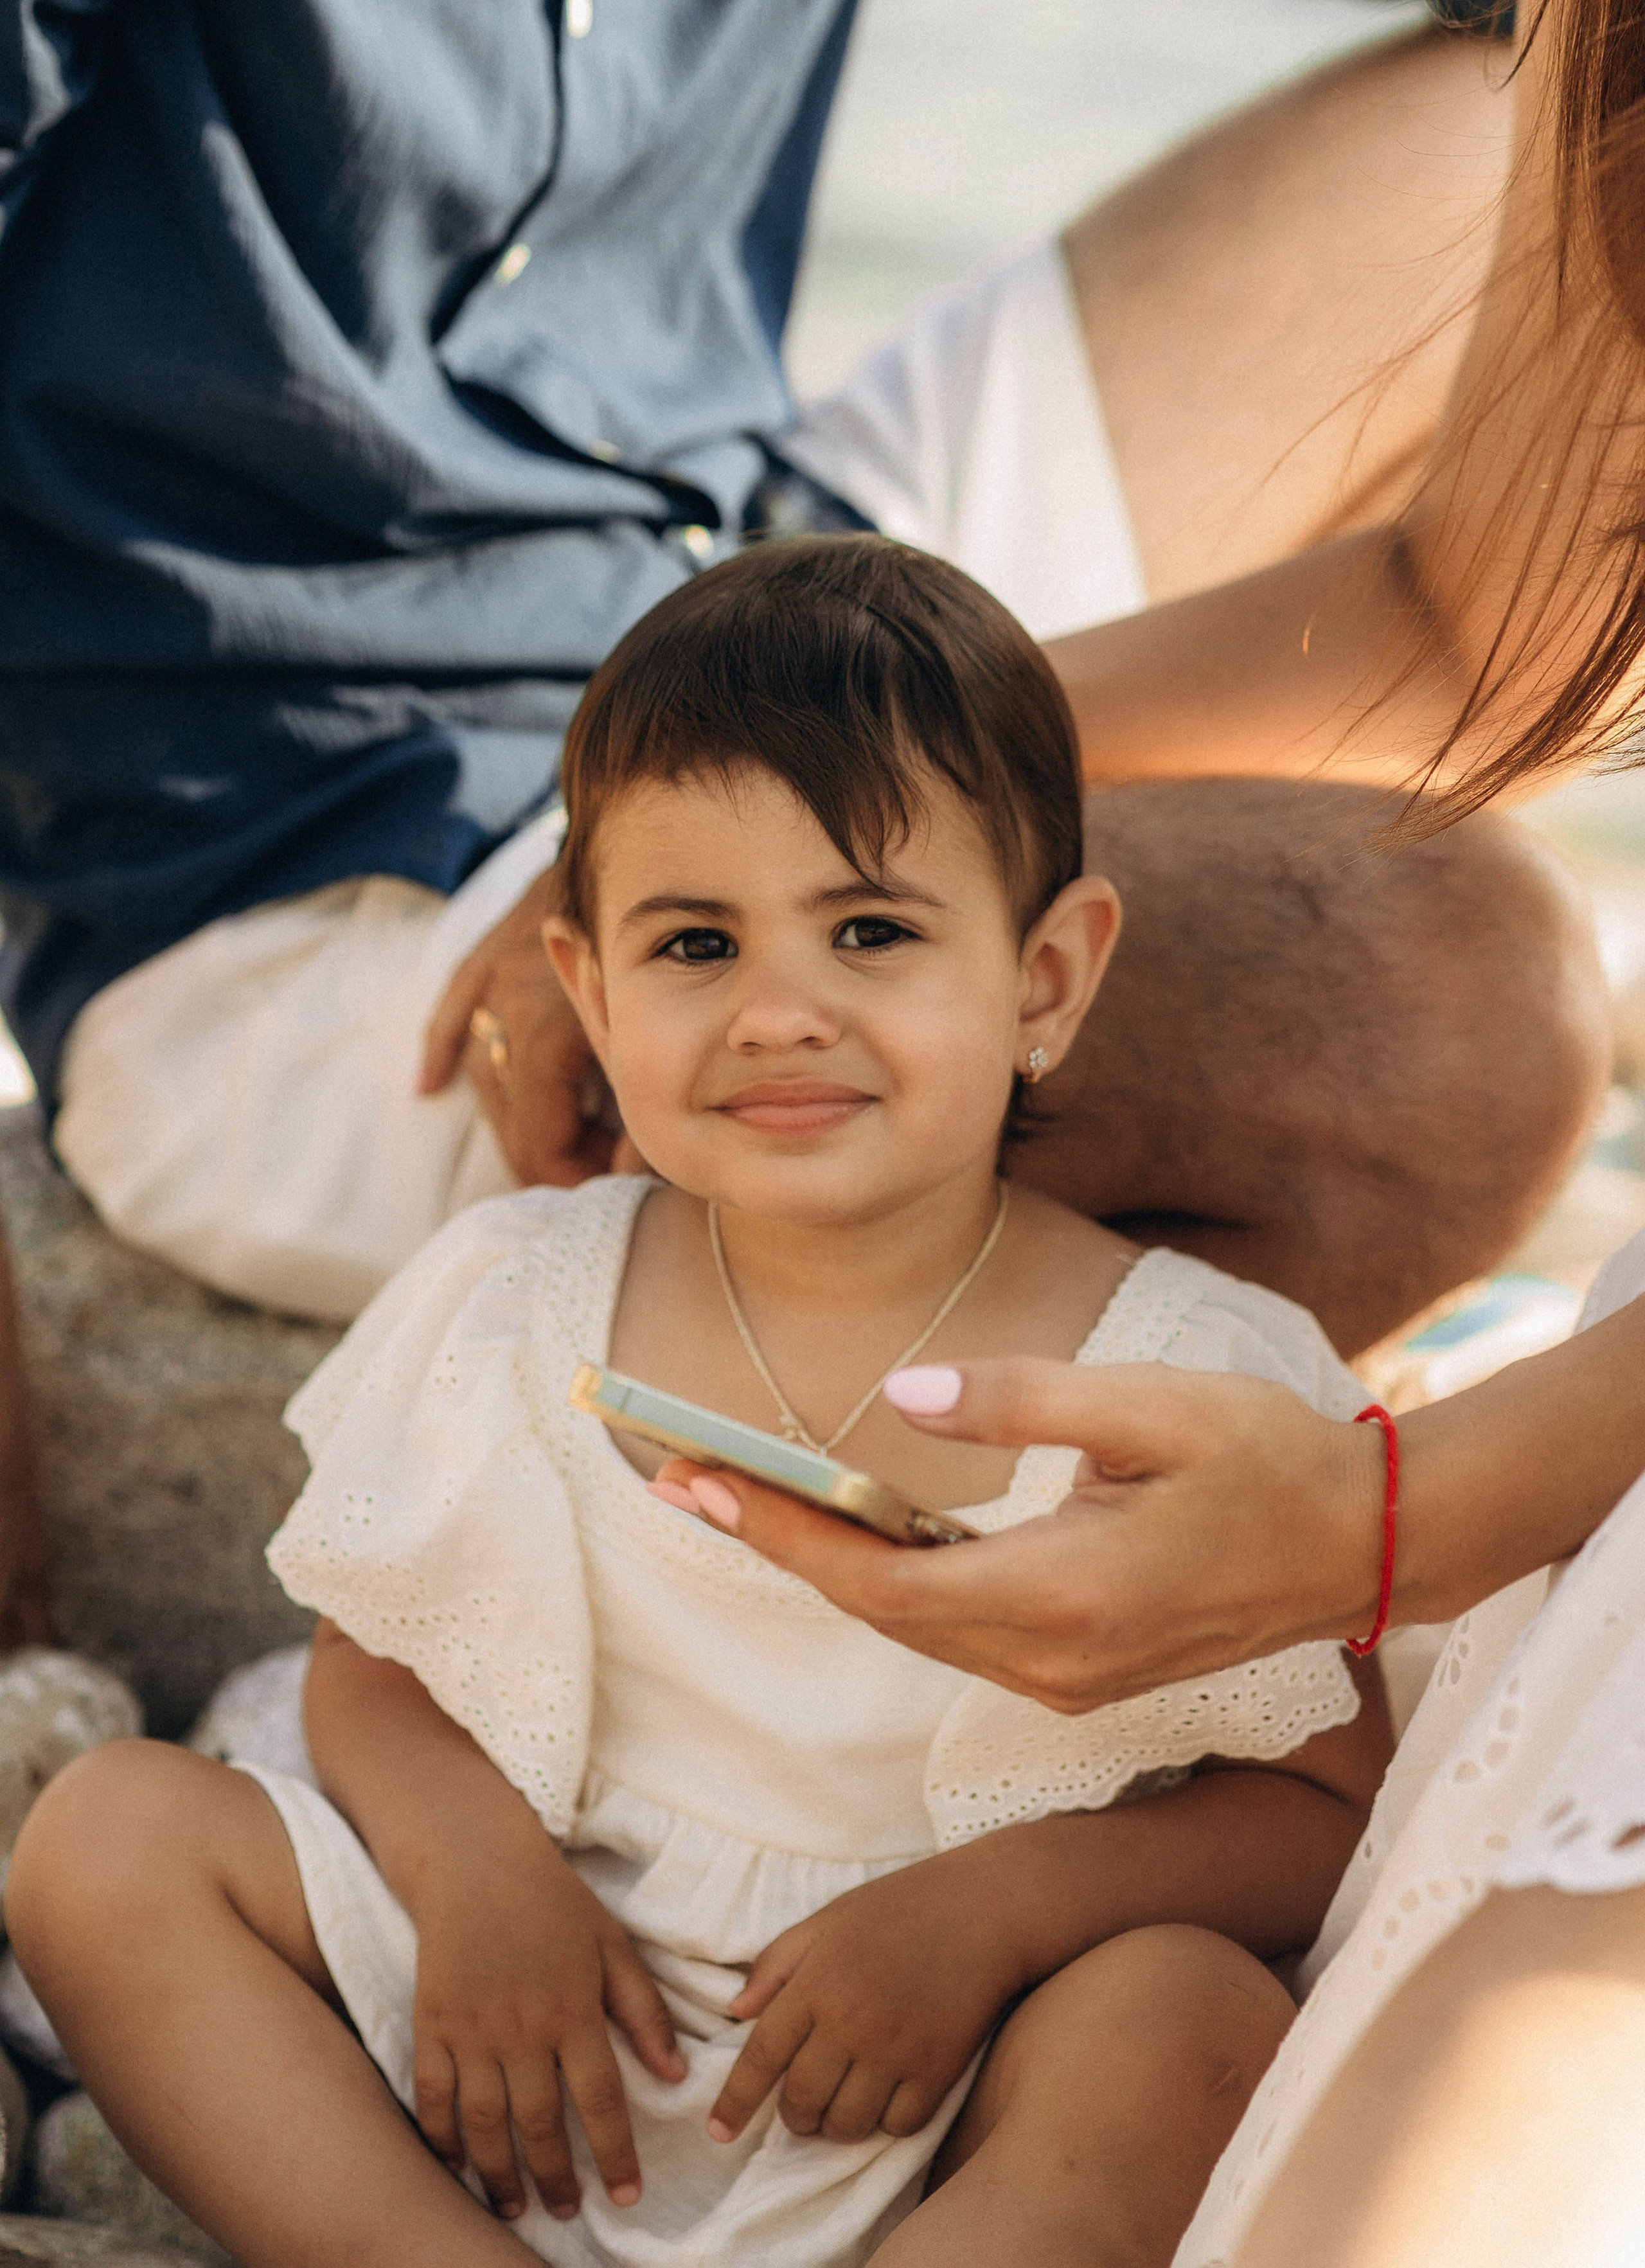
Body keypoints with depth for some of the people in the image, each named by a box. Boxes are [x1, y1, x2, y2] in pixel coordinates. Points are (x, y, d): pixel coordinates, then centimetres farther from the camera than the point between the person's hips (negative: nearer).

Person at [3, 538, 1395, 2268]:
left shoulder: (1193, 1381, -11)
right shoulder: (515, 1310, -3)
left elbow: (1338, 1806, -6)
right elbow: (371, 1672, 7)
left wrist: (996, 1905, -21)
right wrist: (472, 1866, -15)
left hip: (944, 2129, -3)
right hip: (551, 2066, 3)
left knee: (1190, 2017, -33)